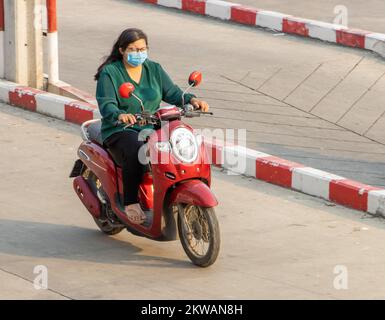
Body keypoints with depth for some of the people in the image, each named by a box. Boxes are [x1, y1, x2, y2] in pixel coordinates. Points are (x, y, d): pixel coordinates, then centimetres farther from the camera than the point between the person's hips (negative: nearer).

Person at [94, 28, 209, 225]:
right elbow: (106, 105, -15)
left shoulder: (154, 70, 14)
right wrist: (120, 115, -37)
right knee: (136, 152, -37)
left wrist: (191, 100, -14)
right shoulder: (109, 73, -2)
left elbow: (172, 93, 7)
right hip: (120, 131, -5)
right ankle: (130, 203, -26)